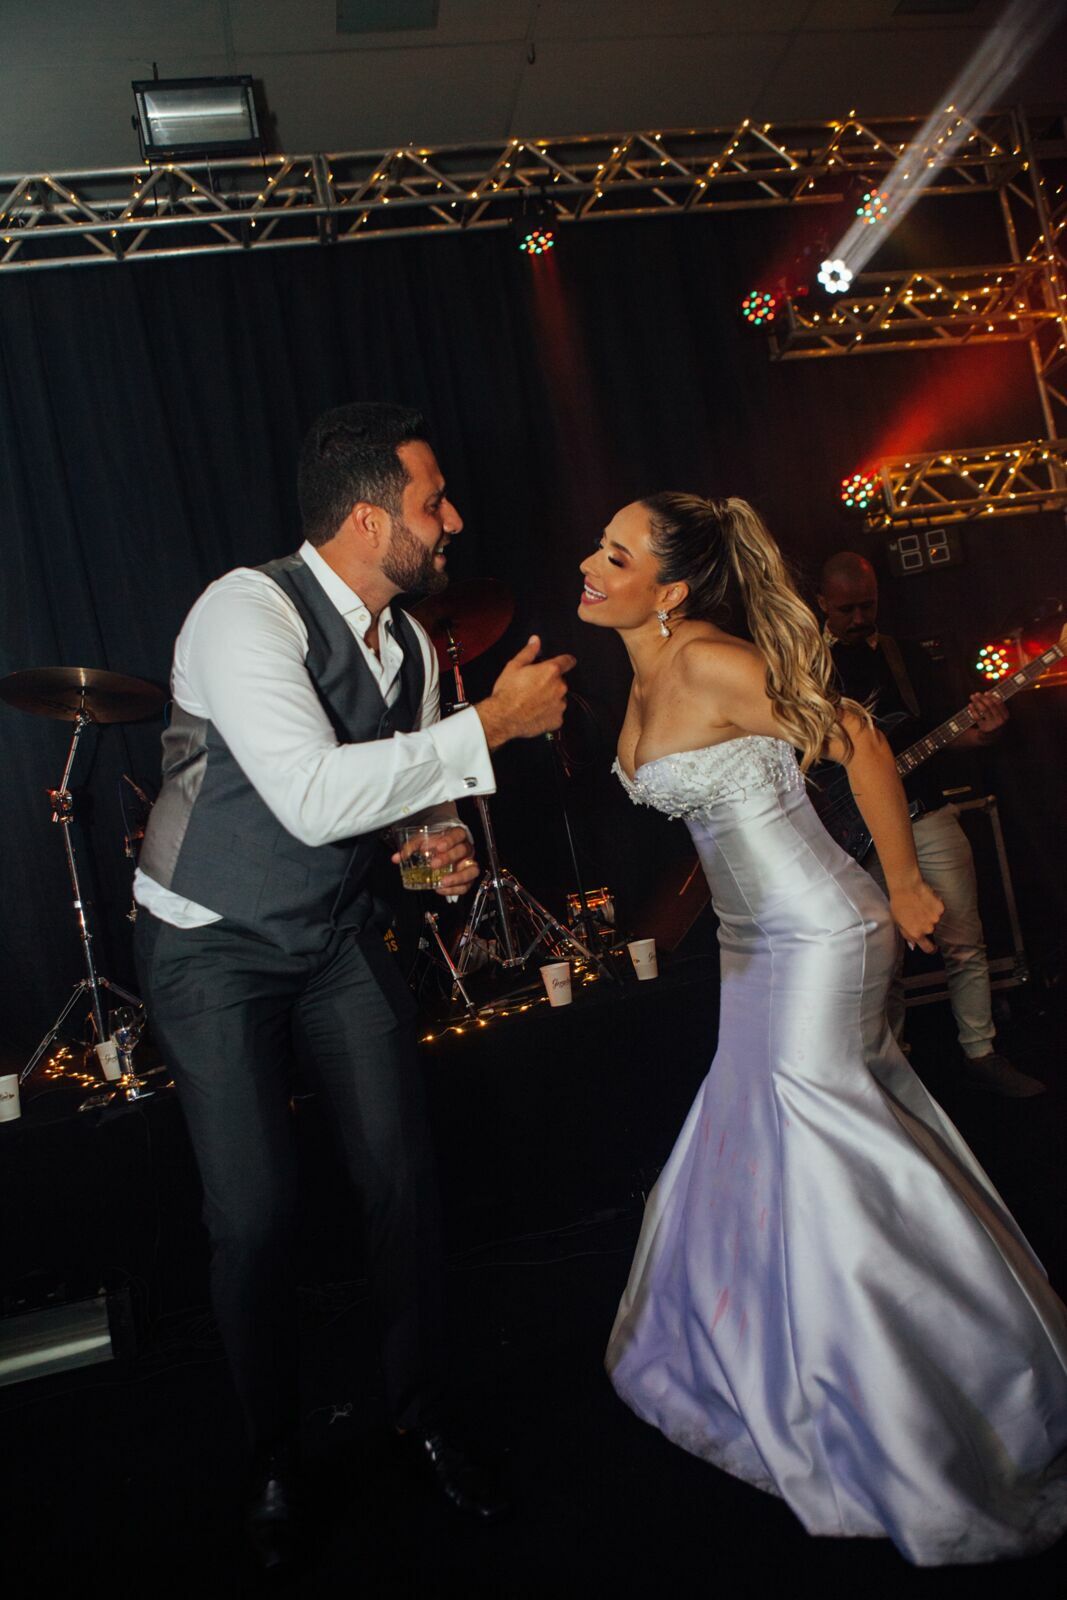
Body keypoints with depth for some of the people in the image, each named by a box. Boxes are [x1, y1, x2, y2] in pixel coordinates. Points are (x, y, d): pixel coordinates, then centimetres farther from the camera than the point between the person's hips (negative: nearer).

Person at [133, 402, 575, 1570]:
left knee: (403, 1183, 4)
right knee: (253, 1218, -1)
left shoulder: (409, 642, -2)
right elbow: (314, 796, -38)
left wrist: (438, 842, -10)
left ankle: (422, 1417, 30)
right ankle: (273, 1457, 28)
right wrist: (494, 722, -33)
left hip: (340, 935, 6)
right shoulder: (246, 611, -24)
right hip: (214, 948, -5)